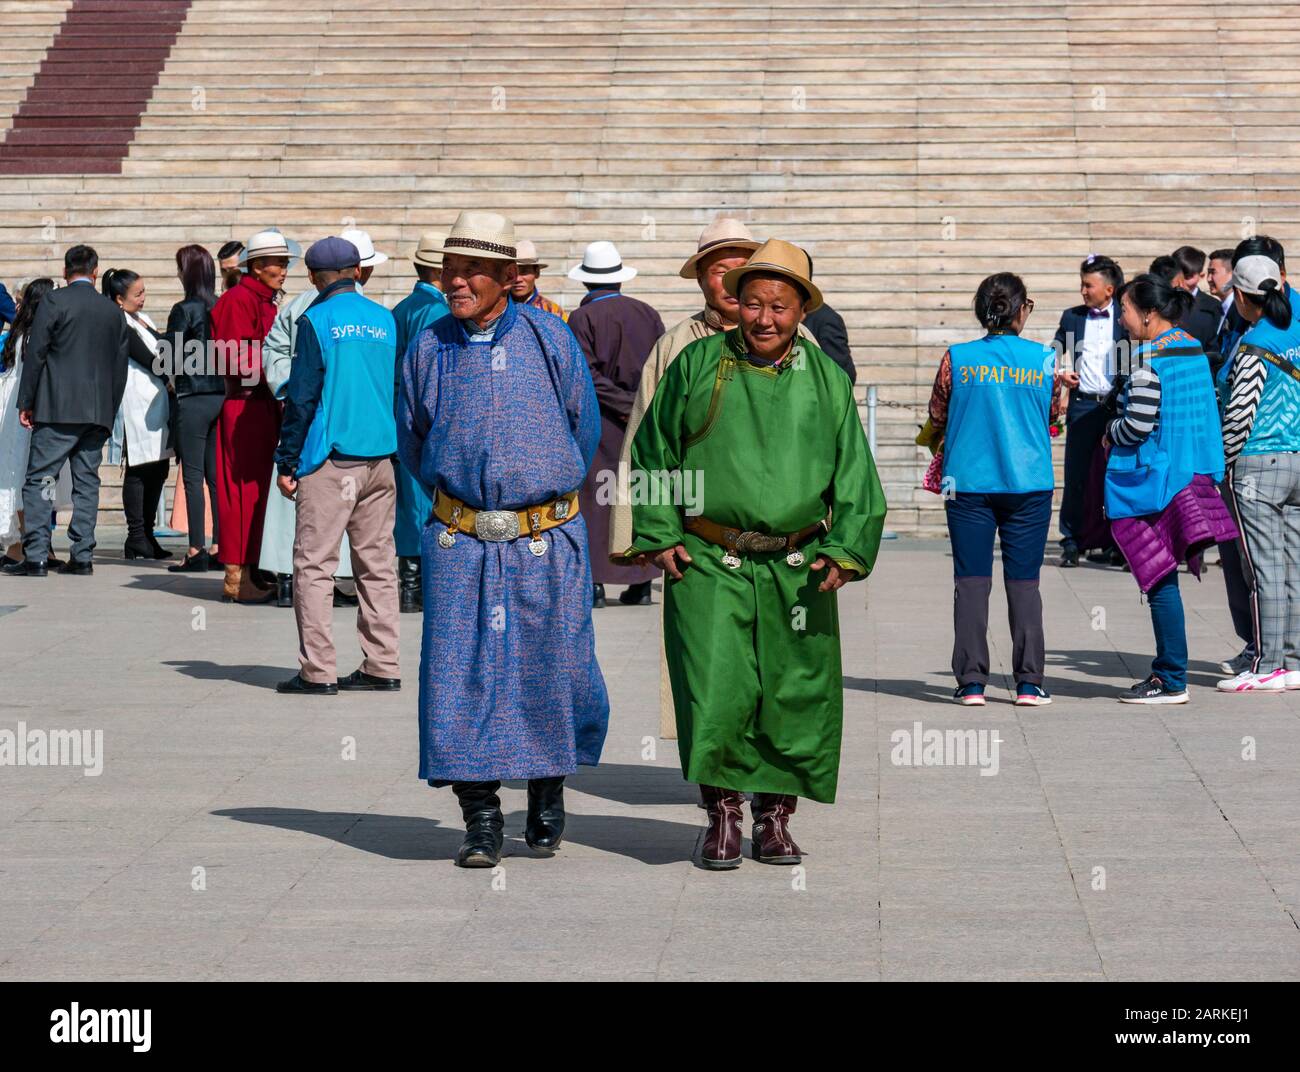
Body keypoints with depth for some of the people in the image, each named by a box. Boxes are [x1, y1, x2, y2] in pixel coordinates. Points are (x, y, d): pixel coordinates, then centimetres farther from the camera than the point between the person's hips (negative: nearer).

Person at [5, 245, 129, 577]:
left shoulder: (54, 301, -4)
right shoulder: (113, 310, 11)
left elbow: (35, 353, -6)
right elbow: (120, 365, 13)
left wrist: (26, 402, -1)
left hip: (58, 410, -5)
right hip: (98, 412, 5)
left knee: (38, 480, -3)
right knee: (87, 482, 8)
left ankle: (35, 557, -9)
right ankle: (82, 557, 5)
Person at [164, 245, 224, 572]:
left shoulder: (184, 310, -11)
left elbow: (171, 357, -9)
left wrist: (173, 379, 9)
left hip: (193, 398, -6)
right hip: (223, 395, 6)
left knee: (193, 476, -3)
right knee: (216, 475, 9)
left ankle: (196, 551, -4)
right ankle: (219, 547, 10)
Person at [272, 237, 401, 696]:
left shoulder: (317, 319, -5)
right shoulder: (385, 319, 10)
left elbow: (302, 395, -6)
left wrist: (287, 462, -1)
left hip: (331, 459, -5)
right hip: (381, 457, 5)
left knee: (314, 565, -2)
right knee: (377, 564, 10)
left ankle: (318, 671, -6)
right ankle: (382, 667, 10)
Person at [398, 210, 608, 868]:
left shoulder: (550, 339, 0)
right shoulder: (429, 348, 4)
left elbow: (585, 430, 11)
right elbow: (412, 442, 18)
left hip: (547, 543, -1)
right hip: (461, 542, 1)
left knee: (554, 676, 3)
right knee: (462, 678, -4)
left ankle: (548, 796, 26)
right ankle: (481, 821, 5)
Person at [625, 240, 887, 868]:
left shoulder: (826, 380, 9)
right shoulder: (697, 367, 5)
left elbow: (854, 475, 11)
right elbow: (653, 453, 10)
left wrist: (846, 550, 0)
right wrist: (659, 534, 3)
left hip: (796, 570, 2)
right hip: (707, 563, -2)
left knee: (795, 696, 4)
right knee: (716, 693, -9)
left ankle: (775, 819, 20)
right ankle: (722, 817, 8)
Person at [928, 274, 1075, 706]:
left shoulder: (957, 359, -4)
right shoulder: (1044, 359, -2)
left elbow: (937, 419, 7)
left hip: (968, 483, 0)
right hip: (1029, 483, 0)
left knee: (971, 581, 3)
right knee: (1024, 582, 5)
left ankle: (971, 682, 0)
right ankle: (1029, 682, 4)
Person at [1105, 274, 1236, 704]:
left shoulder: (1150, 358, -16)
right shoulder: (1195, 350, 11)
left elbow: (1137, 426, -21)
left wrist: (1110, 432, 1)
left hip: (1152, 478, -9)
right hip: (1190, 473, 9)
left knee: (1159, 578, -4)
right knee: (1163, 576, 14)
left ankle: (1172, 680, -2)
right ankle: (1167, 667, 18)